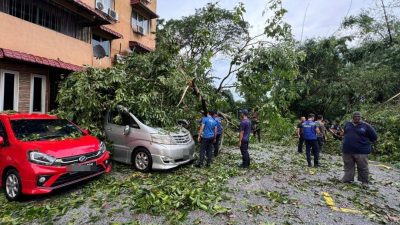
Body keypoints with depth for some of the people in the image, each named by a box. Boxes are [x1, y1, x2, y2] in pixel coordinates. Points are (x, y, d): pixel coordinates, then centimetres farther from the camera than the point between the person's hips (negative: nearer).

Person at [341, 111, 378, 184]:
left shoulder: (366, 126, -4)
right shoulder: (348, 124, 8)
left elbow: (374, 137, 3)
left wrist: (365, 143, 4)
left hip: (361, 151, -3)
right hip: (347, 150, 4)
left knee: (363, 168, 6)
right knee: (348, 167, 13)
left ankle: (365, 182, 21)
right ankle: (347, 180, 24)